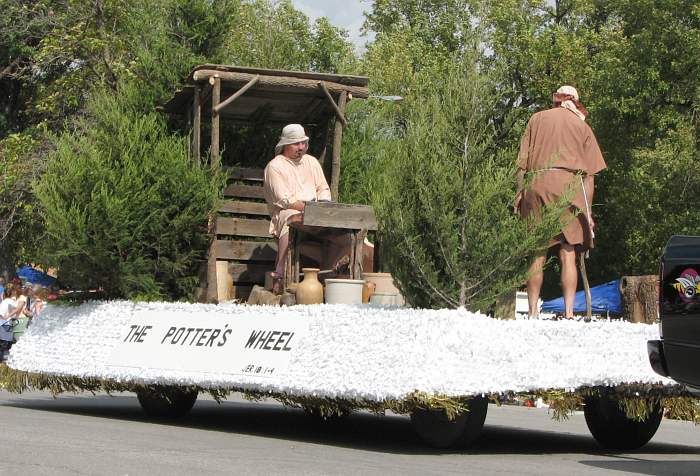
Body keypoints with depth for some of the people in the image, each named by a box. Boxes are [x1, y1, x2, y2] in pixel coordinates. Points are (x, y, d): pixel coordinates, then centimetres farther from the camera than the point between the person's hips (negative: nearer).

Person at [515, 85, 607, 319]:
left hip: (536, 185, 1)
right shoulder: (582, 126, 16)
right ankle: (569, 312, -9)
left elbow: (522, 161, 9)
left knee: (537, 254, 4)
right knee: (568, 254, -2)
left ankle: (533, 311, 2)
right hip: (569, 184, -1)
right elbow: (589, 172, 10)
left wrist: (519, 193, 9)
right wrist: (587, 210, 10)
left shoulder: (536, 119, 18)